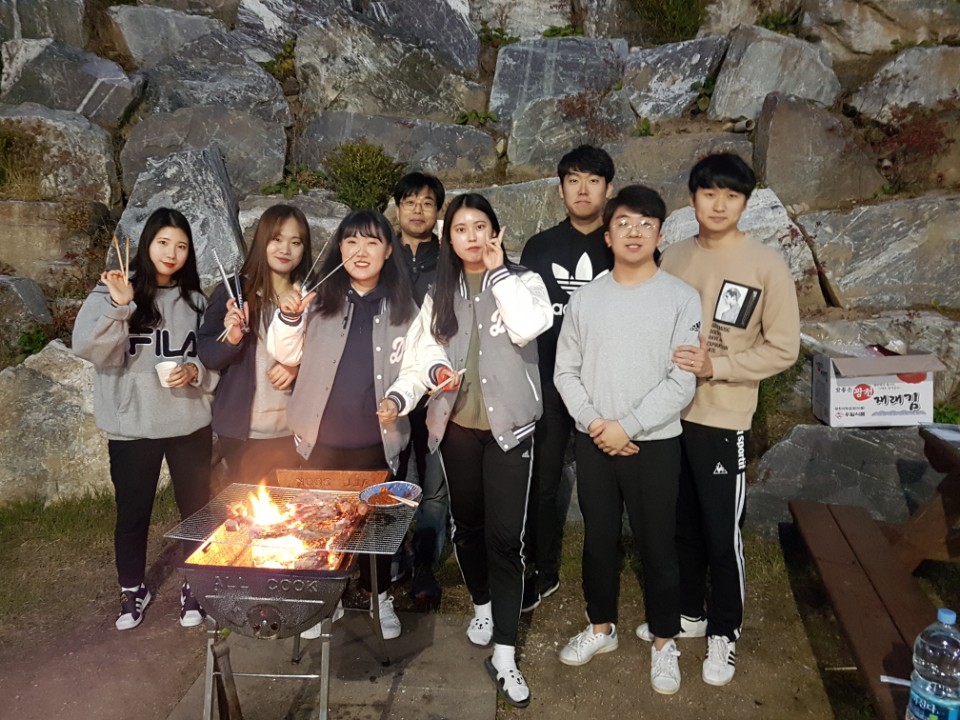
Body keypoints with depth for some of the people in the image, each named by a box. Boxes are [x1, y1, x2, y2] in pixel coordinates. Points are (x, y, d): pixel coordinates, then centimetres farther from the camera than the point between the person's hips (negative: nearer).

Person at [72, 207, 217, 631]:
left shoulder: (195, 301, 5)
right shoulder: (112, 293, -5)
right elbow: (86, 347, -20)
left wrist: (196, 371, -12)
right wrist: (119, 306, -33)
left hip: (190, 425, 2)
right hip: (132, 427, -2)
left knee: (196, 509, 10)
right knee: (132, 513, 11)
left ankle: (193, 589, 31)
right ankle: (132, 590, 34)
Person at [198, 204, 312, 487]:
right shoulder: (232, 292, -3)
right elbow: (206, 355, -4)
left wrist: (297, 368, -12)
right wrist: (231, 340, -23)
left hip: (293, 430, 2)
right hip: (242, 430, -2)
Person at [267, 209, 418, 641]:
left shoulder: (402, 307, 0)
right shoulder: (321, 298, -2)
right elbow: (286, 354, 1)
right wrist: (288, 318, -16)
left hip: (375, 439, 0)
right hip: (322, 436, 0)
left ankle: (379, 596, 35)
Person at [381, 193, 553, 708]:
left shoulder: (521, 280, -1)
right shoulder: (440, 294, 10)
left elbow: (529, 326, -22)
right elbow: (425, 351, 1)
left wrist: (498, 271, -14)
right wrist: (401, 396, -17)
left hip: (508, 427, -4)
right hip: (456, 426, 4)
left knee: (505, 536, -5)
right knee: (467, 522, 16)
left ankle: (504, 655, 4)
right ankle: (482, 604, 41)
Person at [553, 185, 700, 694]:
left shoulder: (682, 298, -6)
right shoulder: (585, 299, 2)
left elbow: (681, 383, -11)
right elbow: (565, 372, 4)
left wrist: (627, 426, -15)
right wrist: (593, 423, -9)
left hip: (654, 444, -2)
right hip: (593, 442, 3)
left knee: (657, 546, 9)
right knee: (598, 540, 15)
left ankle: (664, 641, 30)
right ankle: (601, 627, 36)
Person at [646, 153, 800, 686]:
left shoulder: (767, 265, -8)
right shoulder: (674, 258, 4)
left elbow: (783, 349, -9)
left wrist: (715, 367, -18)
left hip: (723, 421, -4)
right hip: (668, 413, 4)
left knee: (722, 534, 6)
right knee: (680, 525, 17)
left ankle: (724, 633, 28)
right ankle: (688, 613, 38)